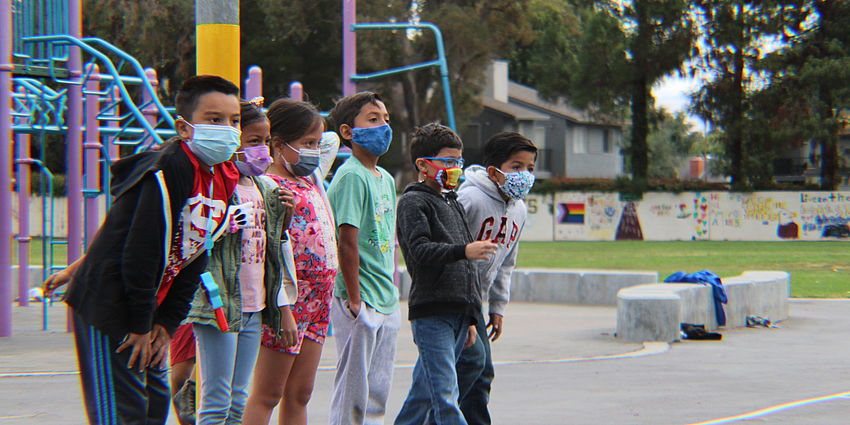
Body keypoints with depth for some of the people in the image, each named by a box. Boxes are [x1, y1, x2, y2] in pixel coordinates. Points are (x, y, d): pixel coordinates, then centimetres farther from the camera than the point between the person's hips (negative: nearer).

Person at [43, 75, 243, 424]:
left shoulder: (225, 179, 4)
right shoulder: (168, 170, -21)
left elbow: (193, 258, 8)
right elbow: (140, 252, -21)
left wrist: (167, 324, 5)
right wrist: (141, 325, -15)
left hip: (146, 305, 9)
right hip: (107, 303, -9)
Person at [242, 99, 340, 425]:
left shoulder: (312, 180, 12)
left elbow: (331, 140, 27)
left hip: (317, 300, 8)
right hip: (290, 297, -8)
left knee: (299, 395, 10)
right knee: (267, 396, -3)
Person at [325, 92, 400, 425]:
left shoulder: (386, 179, 14)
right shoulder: (352, 177, -13)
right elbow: (348, 242, -17)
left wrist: (393, 291, 14)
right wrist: (354, 300, -18)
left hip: (387, 304, 9)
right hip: (361, 304, -9)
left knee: (379, 392, 12)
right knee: (353, 390, -3)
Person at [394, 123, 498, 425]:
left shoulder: (453, 204, 23)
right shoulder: (413, 201, -3)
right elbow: (420, 250, -18)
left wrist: (470, 319, 26)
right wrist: (463, 250, -32)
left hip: (458, 313, 8)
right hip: (431, 312, -8)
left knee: (425, 391, 11)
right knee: (445, 393, -13)